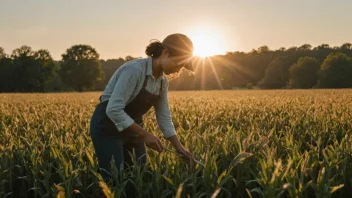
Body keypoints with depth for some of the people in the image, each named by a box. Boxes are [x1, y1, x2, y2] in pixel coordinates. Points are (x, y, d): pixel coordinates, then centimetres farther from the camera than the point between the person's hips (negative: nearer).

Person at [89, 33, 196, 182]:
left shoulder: (163, 81, 0)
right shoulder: (135, 69, -26)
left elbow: (164, 118, 4)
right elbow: (114, 110, -31)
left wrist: (179, 147, -5)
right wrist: (145, 135, -29)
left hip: (132, 128, 8)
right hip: (107, 126, -8)